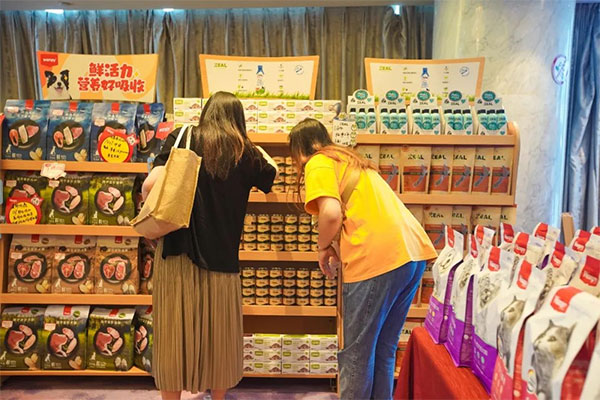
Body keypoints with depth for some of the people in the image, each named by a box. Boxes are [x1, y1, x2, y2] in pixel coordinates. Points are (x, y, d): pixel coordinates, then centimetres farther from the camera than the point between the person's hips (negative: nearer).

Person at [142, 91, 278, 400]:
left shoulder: (181, 138, -1)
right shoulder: (245, 152, 4)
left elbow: (150, 185, -12)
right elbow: (272, 173, 24)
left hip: (177, 250, -1)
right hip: (221, 255, 1)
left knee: (174, 330, 12)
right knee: (218, 333, 17)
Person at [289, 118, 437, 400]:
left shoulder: (318, 163, 3)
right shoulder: (349, 159, 27)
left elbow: (331, 214, -14)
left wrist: (324, 247, 3)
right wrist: (339, 246, 21)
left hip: (377, 259, -8)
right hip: (412, 252, 9)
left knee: (357, 353, 7)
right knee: (384, 350, 20)